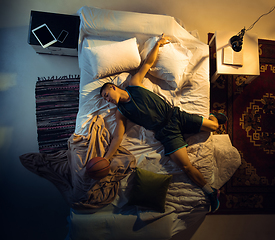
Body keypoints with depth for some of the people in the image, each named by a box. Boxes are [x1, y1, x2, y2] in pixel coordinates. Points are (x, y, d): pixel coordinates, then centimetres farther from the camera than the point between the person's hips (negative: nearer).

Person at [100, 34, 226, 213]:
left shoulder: (134, 84, 5)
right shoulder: (121, 113, 3)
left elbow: (148, 63, 14)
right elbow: (117, 138, -1)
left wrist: (158, 44, 13)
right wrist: (104, 160, -8)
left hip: (174, 115, 2)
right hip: (166, 133, -1)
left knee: (213, 127, 3)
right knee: (185, 166, -15)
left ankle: (212, 117, 40)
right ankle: (211, 192, 6)